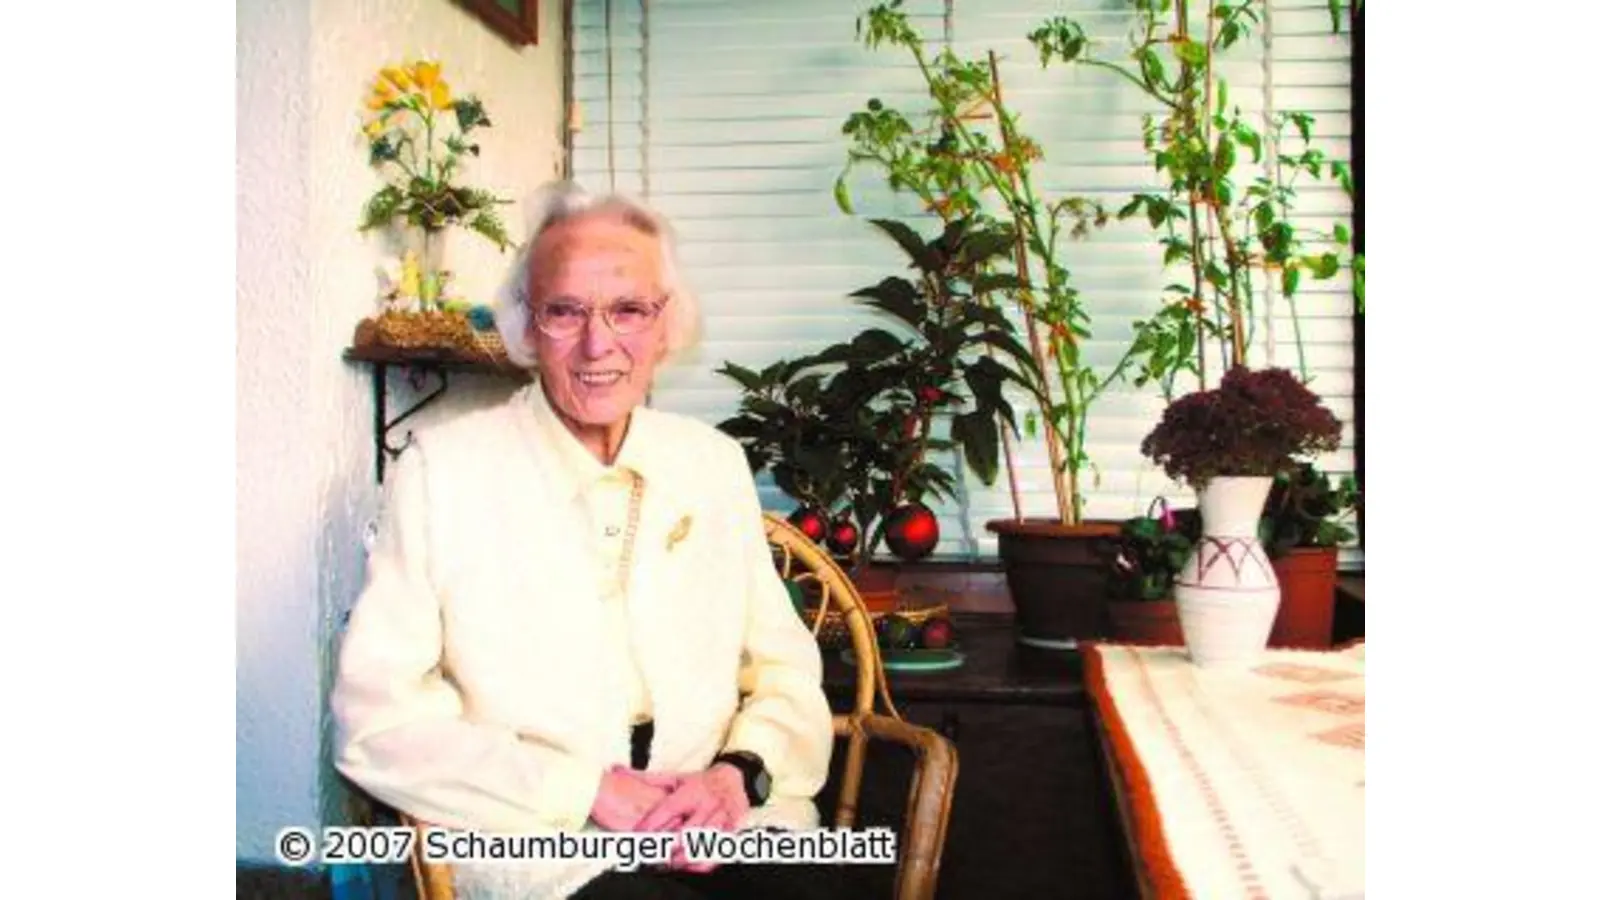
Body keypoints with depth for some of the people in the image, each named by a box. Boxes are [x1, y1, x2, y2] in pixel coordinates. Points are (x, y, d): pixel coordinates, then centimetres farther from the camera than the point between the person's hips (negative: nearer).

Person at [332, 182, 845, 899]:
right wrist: (591, 791, -13)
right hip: (538, 840, -3)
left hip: (724, 830, 4)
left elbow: (786, 669, 12)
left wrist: (741, 772, -9)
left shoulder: (717, 463, 11)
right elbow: (377, 715, -6)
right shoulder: (442, 468, -1)